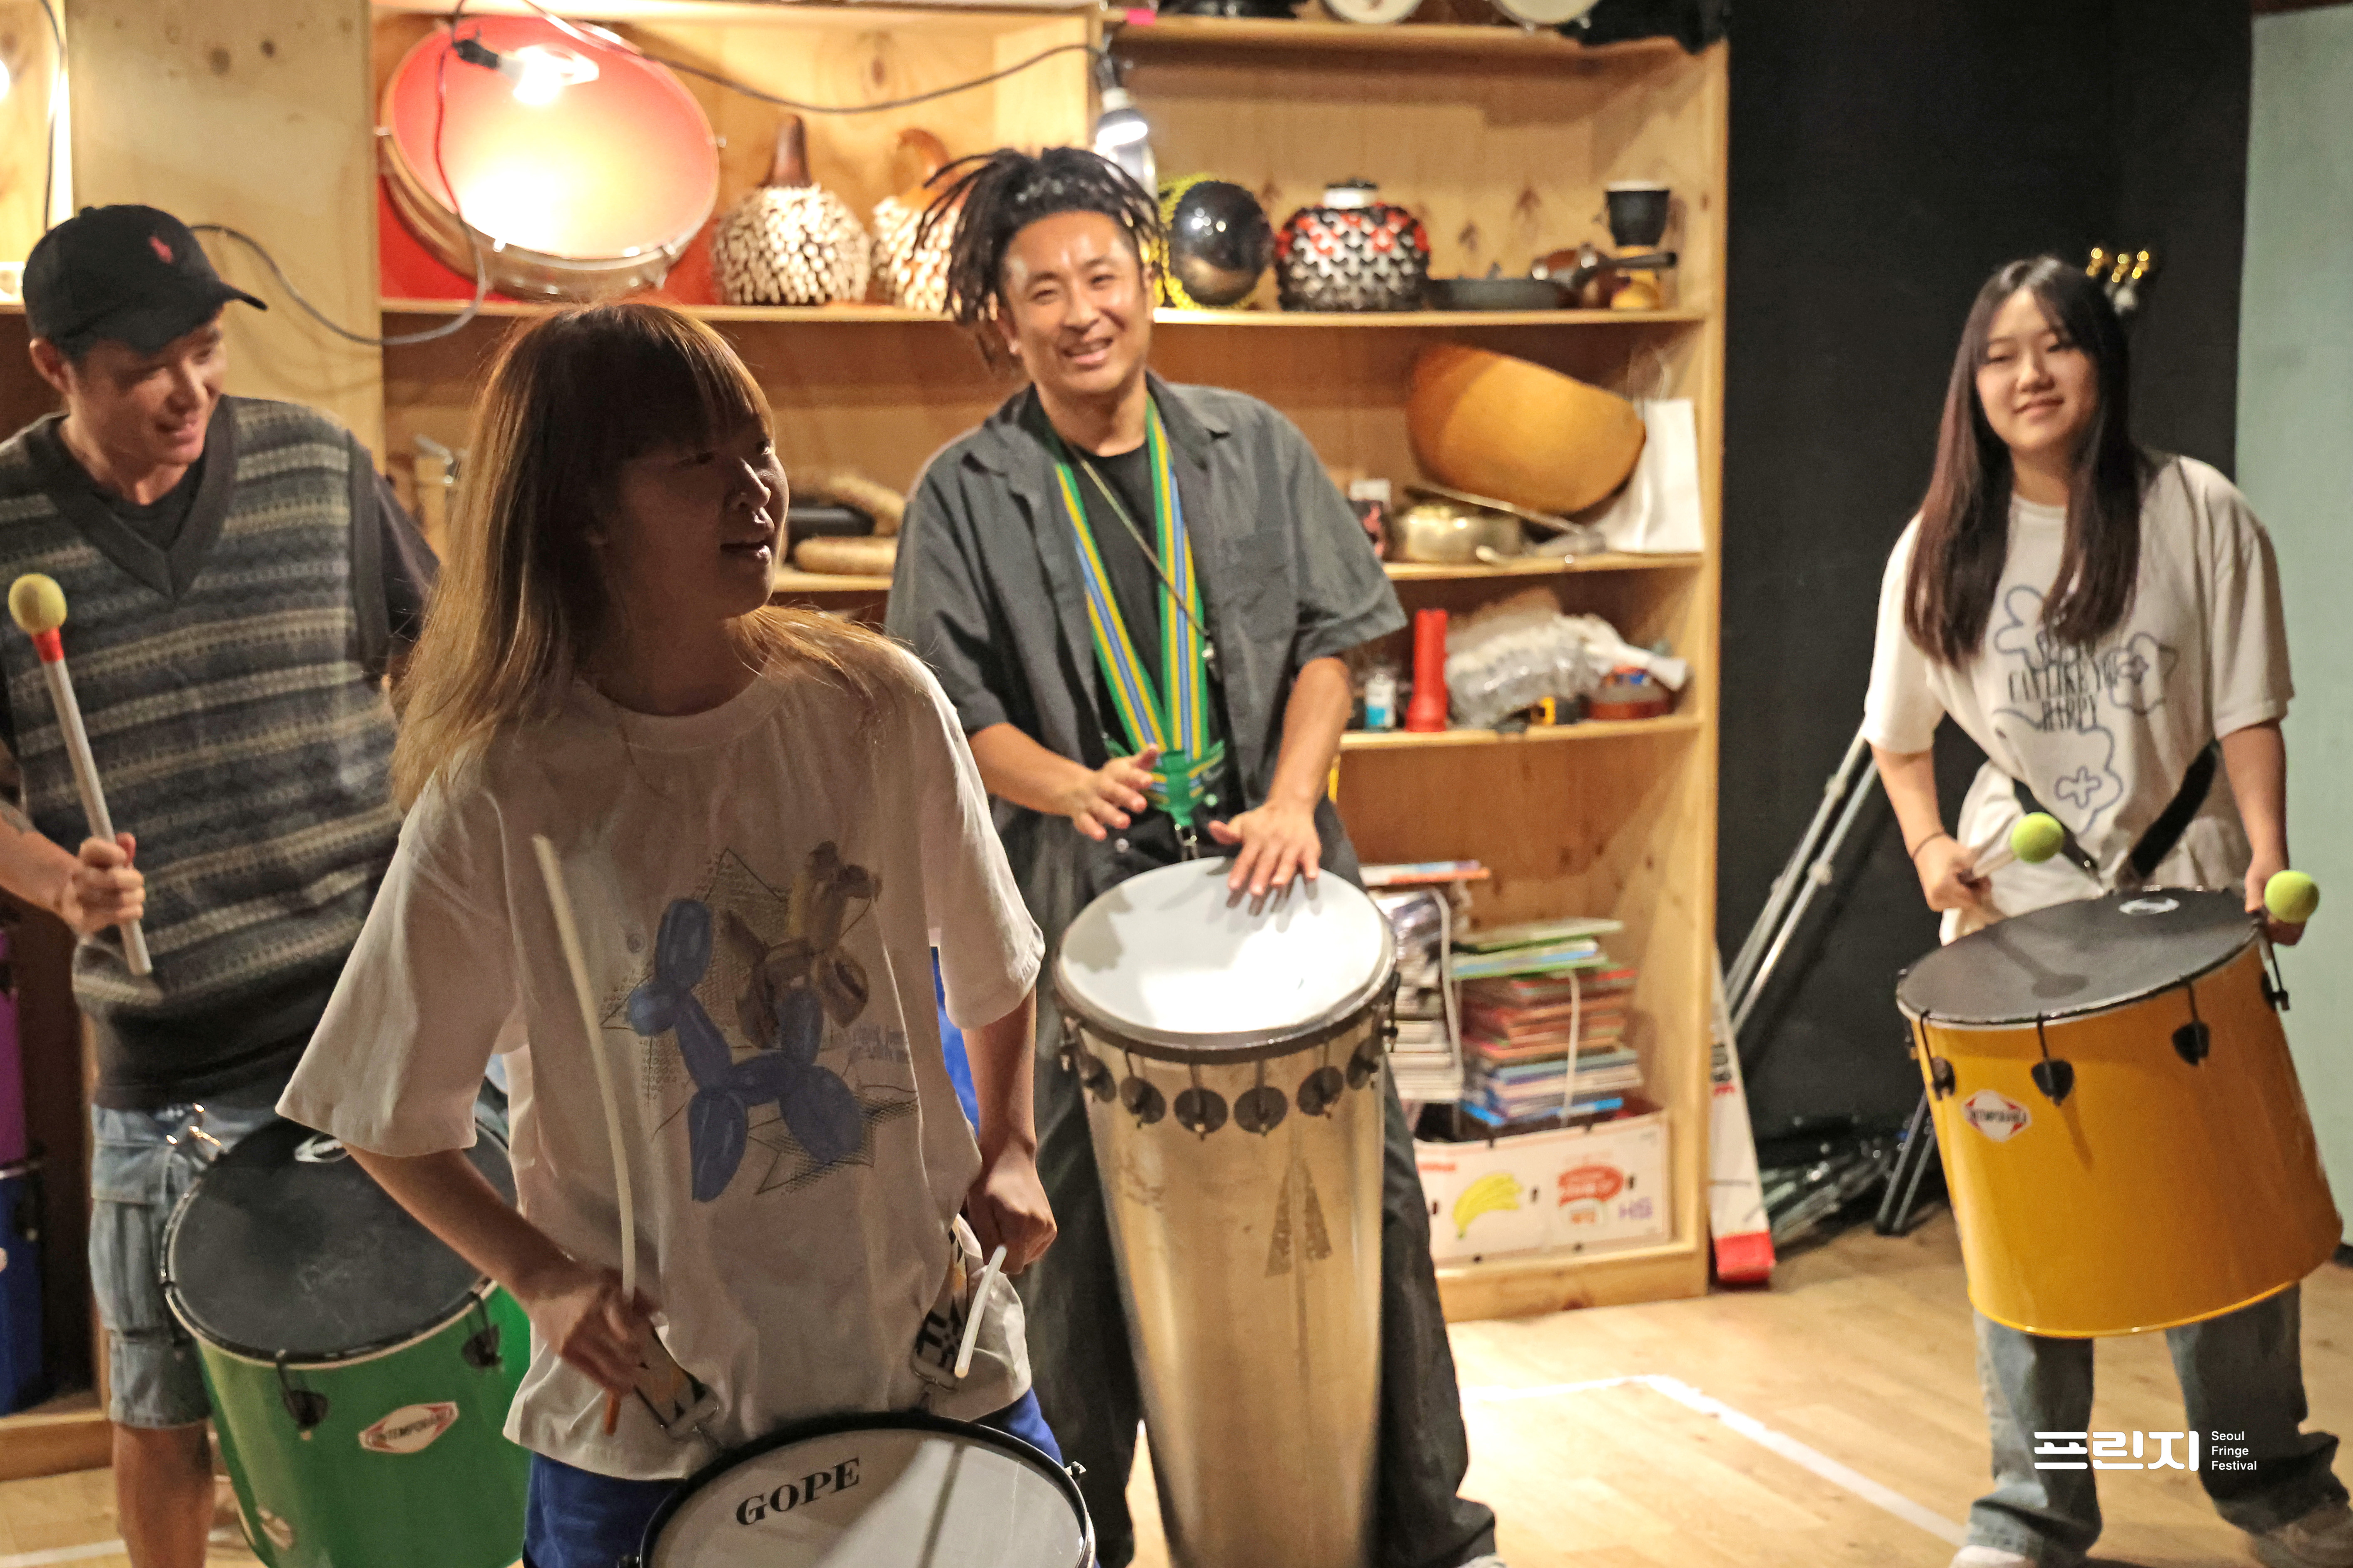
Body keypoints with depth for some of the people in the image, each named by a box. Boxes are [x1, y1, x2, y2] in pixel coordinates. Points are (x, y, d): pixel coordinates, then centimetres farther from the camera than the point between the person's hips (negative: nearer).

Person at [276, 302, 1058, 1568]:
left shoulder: (878, 706, -8)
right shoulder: (498, 799, -15)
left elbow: (991, 964, 10)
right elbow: (387, 1118, -3)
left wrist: (1008, 1148, 1)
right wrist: (546, 1280, -13)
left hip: (926, 1342, 2)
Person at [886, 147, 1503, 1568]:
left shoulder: (1252, 447, 7)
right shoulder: (968, 495, 0)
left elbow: (1327, 640, 6)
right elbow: (948, 711, -2)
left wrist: (1293, 798, -9)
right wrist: (1072, 786, -20)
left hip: (1271, 874, 2)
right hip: (1087, 903, -2)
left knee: (1369, 1187, 6)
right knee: (1083, 1224, 5)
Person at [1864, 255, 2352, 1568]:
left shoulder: (2198, 514, -5)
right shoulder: (1942, 548, 1)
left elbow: (2246, 710, -5)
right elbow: (1903, 731, 11)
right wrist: (1929, 843, -5)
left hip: (2183, 901, -1)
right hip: (2011, 913, 1)